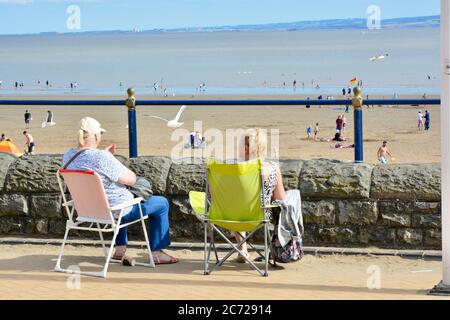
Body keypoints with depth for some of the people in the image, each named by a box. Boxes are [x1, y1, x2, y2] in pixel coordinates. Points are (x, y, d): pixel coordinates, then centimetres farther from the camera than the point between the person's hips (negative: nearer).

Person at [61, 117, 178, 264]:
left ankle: (120, 249, 36)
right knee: (162, 203, 11)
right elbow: (131, 179, -20)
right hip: (115, 211, -8)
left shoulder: (68, 156, -5)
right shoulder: (102, 158, -29)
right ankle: (156, 253, 17)